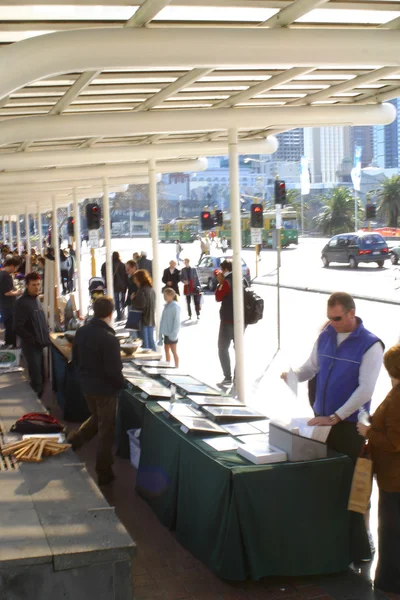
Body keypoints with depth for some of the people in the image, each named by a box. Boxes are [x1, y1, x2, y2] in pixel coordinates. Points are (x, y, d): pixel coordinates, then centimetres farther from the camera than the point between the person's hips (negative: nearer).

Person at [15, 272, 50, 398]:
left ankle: (41, 398, 27)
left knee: (40, 375, 16)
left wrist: (45, 336, 12)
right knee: (36, 377, -5)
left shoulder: (36, 299, 10)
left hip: (39, 343, 8)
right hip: (31, 345, -8)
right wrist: (33, 340, -19)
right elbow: (18, 328, -21)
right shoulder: (22, 302, -16)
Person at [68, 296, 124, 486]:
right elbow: (114, 369, -24)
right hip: (105, 388, -7)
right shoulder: (108, 338, -25)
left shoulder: (81, 331, -2)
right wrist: (121, 384, -6)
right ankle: (104, 473, 14)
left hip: (87, 385, 7)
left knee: (96, 418, 31)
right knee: (106, 430, 6)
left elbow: (75, 358, 10)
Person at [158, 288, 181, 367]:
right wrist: (161, 333, 14)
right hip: (166, 333, 8)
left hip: (172, 334, -8)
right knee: (166, 350, 14)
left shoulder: (175, 306, -13)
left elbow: (177, 321, -16)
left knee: (173, 351, -1)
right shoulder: (166, 306, 11)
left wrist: (173, 333, -20)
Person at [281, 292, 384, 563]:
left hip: (349, 425, -5)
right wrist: (293, 376, -5)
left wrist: (335, 418, -22)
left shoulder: (370, 345, -12)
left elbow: (365, 390, -18)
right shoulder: (325, 336, 5)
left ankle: (359, 547, 14)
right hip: (321, 419, 5)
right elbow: (311, 367, 17)